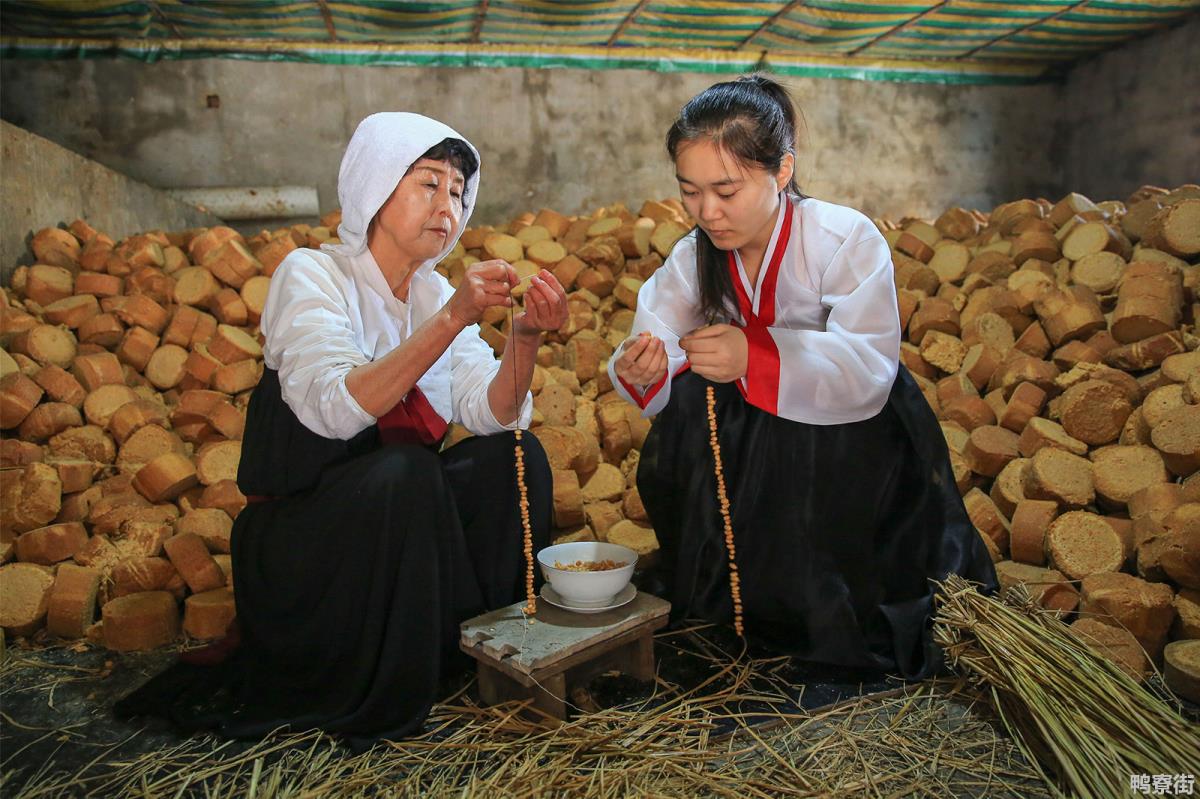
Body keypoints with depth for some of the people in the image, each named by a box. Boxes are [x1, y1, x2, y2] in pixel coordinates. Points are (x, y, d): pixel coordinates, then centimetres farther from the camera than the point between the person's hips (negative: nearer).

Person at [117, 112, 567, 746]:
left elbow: (496, 414, -8)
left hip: (393, 515, 6)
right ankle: (368, 698, -12)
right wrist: (453, 317, -36)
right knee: (403, 473, -32)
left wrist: (526, 335, -26)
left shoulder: (435, 293, 5)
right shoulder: (311, 274, -12)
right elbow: (333, 407, -31)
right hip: (296, 538, -5)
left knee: (513, 456, -14)